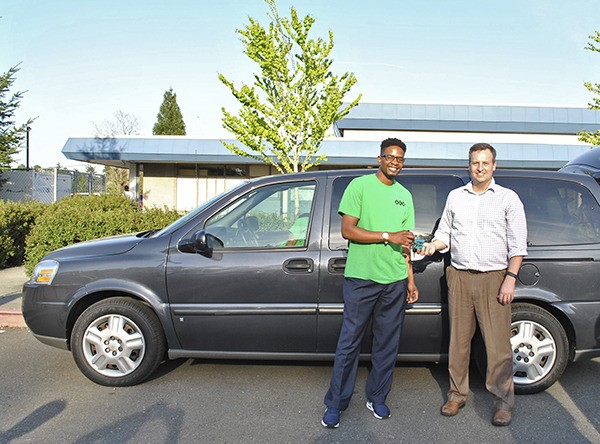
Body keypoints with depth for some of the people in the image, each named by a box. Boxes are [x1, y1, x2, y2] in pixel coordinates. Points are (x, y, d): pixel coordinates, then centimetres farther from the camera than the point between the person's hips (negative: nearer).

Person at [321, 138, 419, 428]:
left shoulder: (404, 195, 15)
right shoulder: (360, 185, -1)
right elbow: (347, 230, -10)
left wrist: (410, 279, 15)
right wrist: (387, 235, -13)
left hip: (395, 281, 5)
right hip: (361, 277, -5)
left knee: (387, 345, 11)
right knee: (349, 343, 1)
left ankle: (377, 398, 28)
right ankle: (335, 404, 14)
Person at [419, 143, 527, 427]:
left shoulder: (508, 198, 4)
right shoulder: (455, 196, 13)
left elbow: (517, 244, 1)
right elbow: (445, 233, 19)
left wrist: (510, 278, -8)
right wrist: (434, 244, -3)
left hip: (493, 279, -3)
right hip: (459, 277, 3)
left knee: (498, 343, -2)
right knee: (458, 340, 8)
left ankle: (503, 401, 13)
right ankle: (457, 394, 21)